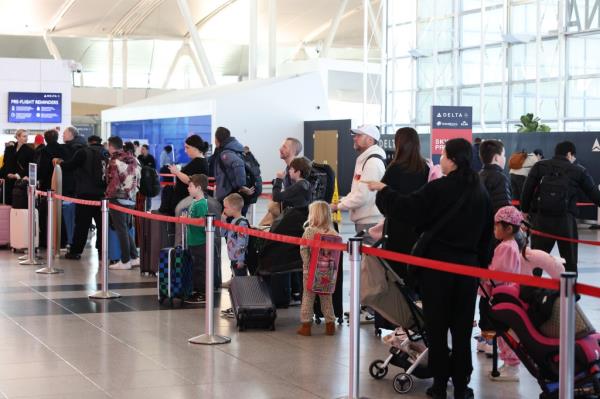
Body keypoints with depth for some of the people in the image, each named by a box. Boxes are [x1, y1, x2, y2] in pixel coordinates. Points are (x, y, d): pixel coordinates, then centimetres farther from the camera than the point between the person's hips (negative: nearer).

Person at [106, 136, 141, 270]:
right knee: (126, 229, 17)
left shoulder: (114, 162, -12)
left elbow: (113, 183, -17)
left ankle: (125, 261, 3)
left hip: (118, 199, -7)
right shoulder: (133, 160, 9)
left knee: (121, 230, 0)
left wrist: (107, 195, -5)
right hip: (131, 199, 7)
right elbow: (137, 180, 12)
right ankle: (134, 257, 15)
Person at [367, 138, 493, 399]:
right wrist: (481, 265, 18)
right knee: (462, 327, 9)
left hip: (437, 264, -4)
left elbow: (405, 209, -14)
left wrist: (383, 190, 1)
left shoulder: (438, 189, -14)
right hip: (468, 266, 4)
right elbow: (487, 233, 10)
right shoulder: (480, 192, 3)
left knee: (437, 326, 6)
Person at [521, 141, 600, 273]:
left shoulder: (539, 166, 7)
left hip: (541, 219, 1)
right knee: (570, 260, 11)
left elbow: (527, 190, 2)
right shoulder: (578, 171, 5)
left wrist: (525, 211, 11)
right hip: (566, 220, -1)